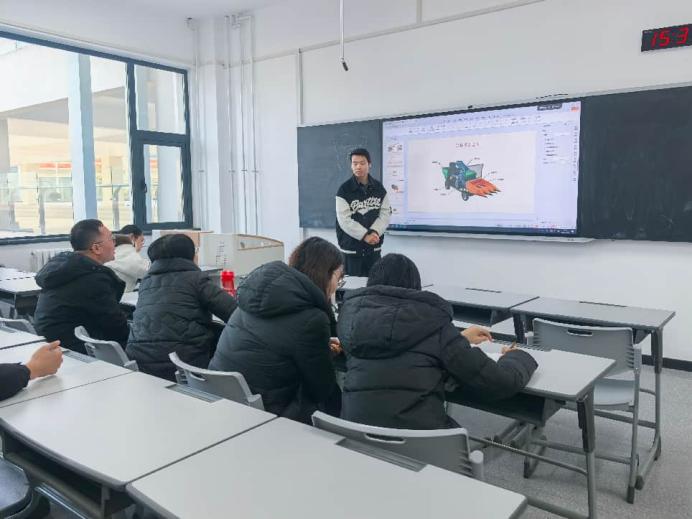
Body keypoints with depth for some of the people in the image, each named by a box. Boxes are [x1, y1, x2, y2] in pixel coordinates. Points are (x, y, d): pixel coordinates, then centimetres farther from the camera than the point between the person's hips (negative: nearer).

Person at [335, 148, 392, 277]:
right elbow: (345, 220, -14)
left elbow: (386, 214, 0)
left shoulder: (379, 188, 5)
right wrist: (365, 236, -20)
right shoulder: (344, 190, -7)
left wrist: (374, 232, -17)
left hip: (374, 248, 3)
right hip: (351, 248, -3)